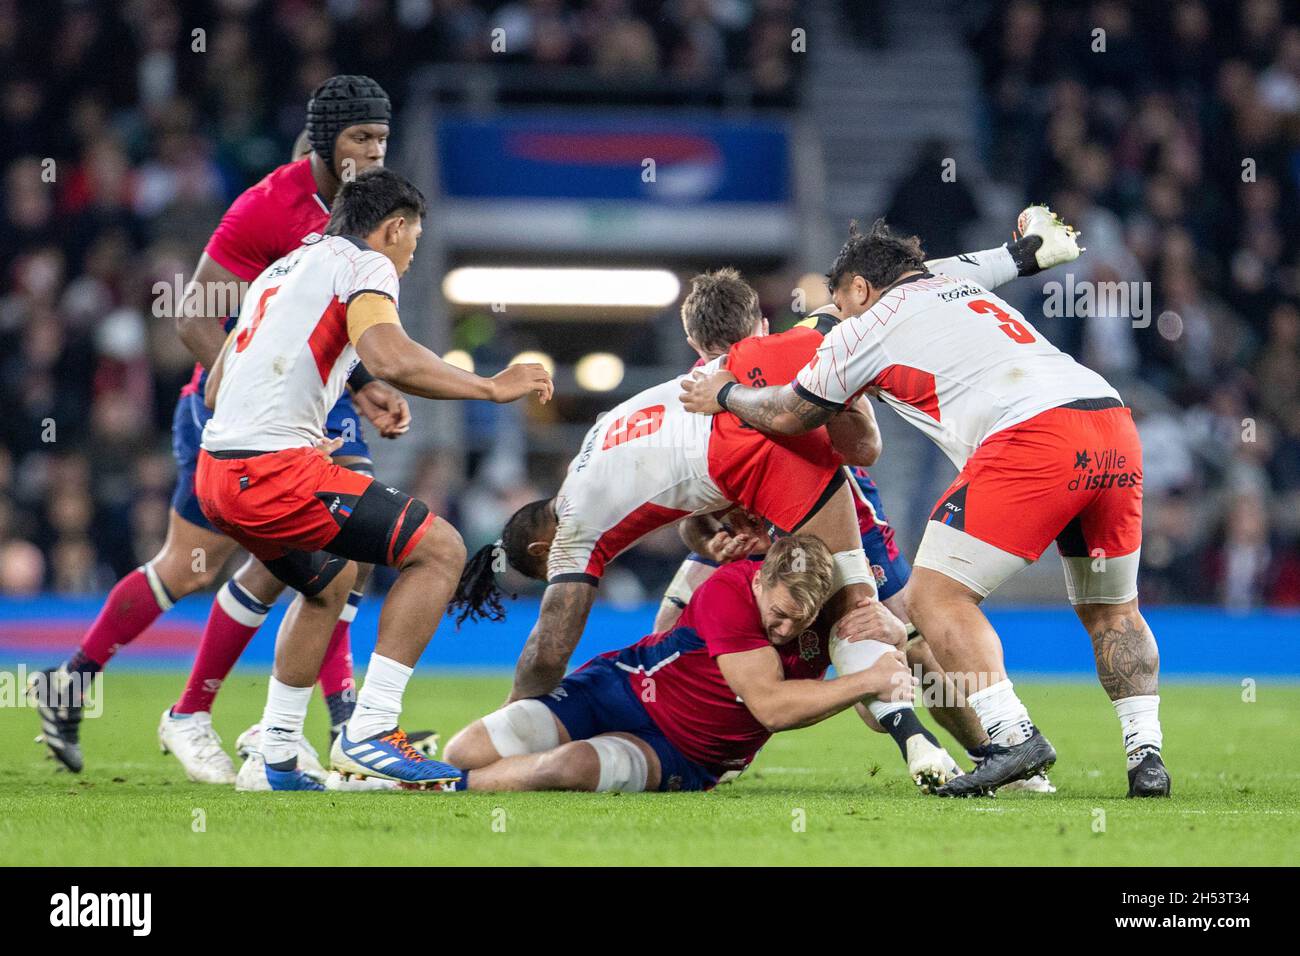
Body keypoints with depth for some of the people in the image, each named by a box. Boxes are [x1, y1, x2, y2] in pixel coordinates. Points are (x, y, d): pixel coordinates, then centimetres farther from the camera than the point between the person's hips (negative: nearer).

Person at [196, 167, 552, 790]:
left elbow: (215, 389, 30)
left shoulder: (282, 269, 26)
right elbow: (391, 360, -21)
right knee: (439, 549, -5)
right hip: (273, 471, -9)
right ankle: (369, 732, -12)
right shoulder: (364, 266, 0)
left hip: (216, 470, 9)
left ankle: (274, 758, 30)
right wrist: (492, 387, -10)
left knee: (331, 577, 32)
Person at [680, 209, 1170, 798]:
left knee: (937, 595, -1)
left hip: (1034, 435, -7)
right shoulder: (968, 291, 33)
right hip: (1114, 422, 7)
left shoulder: (873, 325, 13)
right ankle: (1145, 750, 8)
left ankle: (1012, 734, -15)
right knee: (1111, 609, 22)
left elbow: (790, 416, 25)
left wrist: (725, 396, 42)